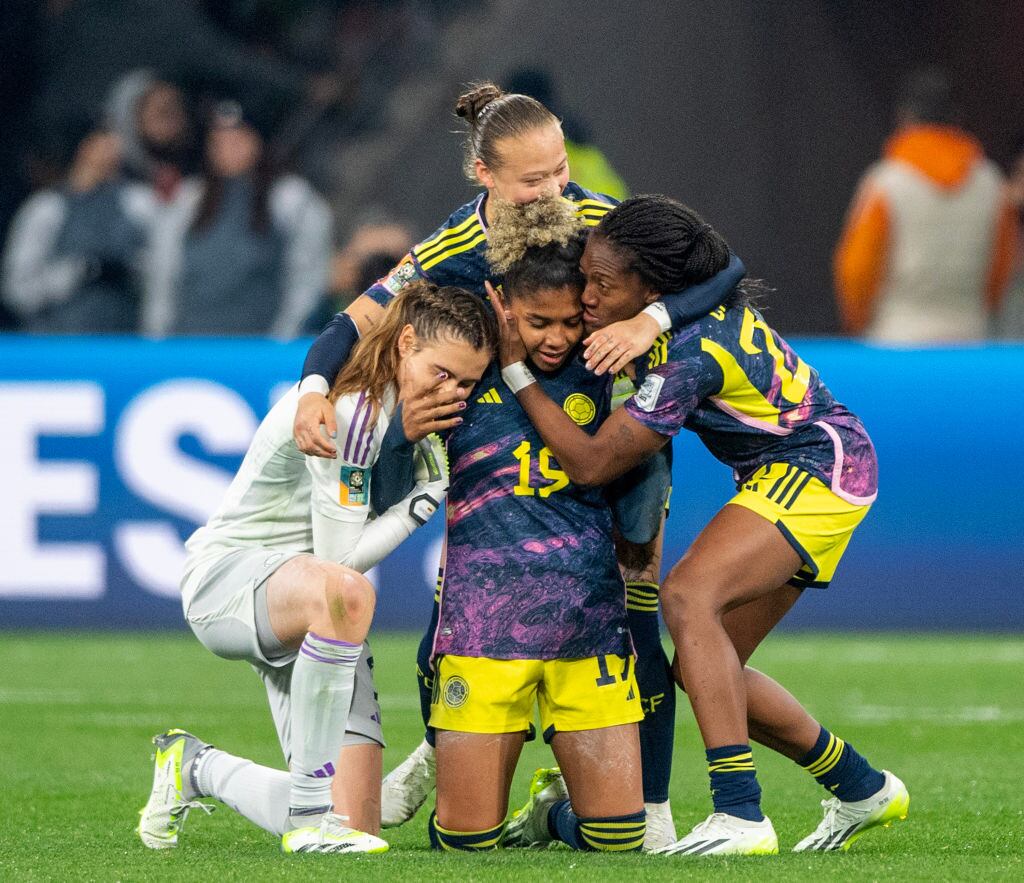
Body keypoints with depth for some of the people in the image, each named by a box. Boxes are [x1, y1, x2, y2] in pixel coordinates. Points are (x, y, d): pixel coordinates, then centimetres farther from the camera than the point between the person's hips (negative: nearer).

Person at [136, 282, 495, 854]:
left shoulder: (413, 407, 3)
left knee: (357, 827, -3)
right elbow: (340, 559, -22)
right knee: (343, 593, -46)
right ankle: (310, 816, -36)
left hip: (307, 611, 9)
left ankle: (198, 768, 27)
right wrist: (428, 497, -18)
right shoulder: (347, 410, -24)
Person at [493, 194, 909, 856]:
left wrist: (517, 371, -19)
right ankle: (864, 790, 24)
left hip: (817, 470, -10)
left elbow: (593, 462, -23)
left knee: (690, 596, -30)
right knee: (705, 669, 8)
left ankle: (740, 816, -36)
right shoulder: (703, 299, -3)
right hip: (783, 477, 10)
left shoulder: (693, 355, -28)